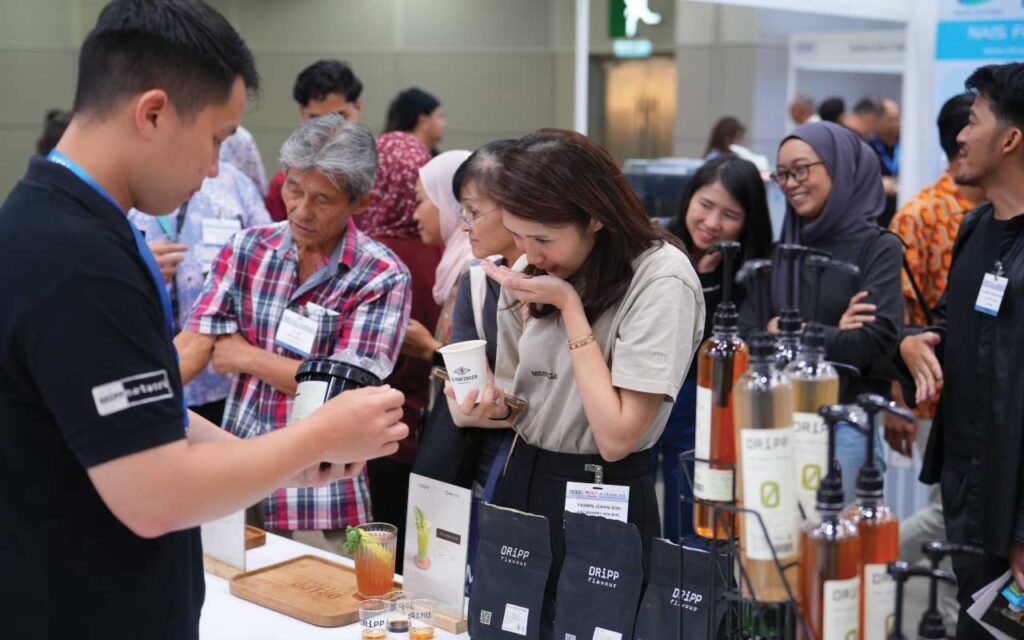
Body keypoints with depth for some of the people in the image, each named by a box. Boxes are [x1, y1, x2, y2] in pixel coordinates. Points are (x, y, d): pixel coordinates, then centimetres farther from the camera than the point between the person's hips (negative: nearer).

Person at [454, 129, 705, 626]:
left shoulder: (661, 280, -20)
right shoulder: (532, 274, 1)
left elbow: (616, 437, -23)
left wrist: (569, 306, -21)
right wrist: (492, 403, -11)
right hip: (521, 480, 6)